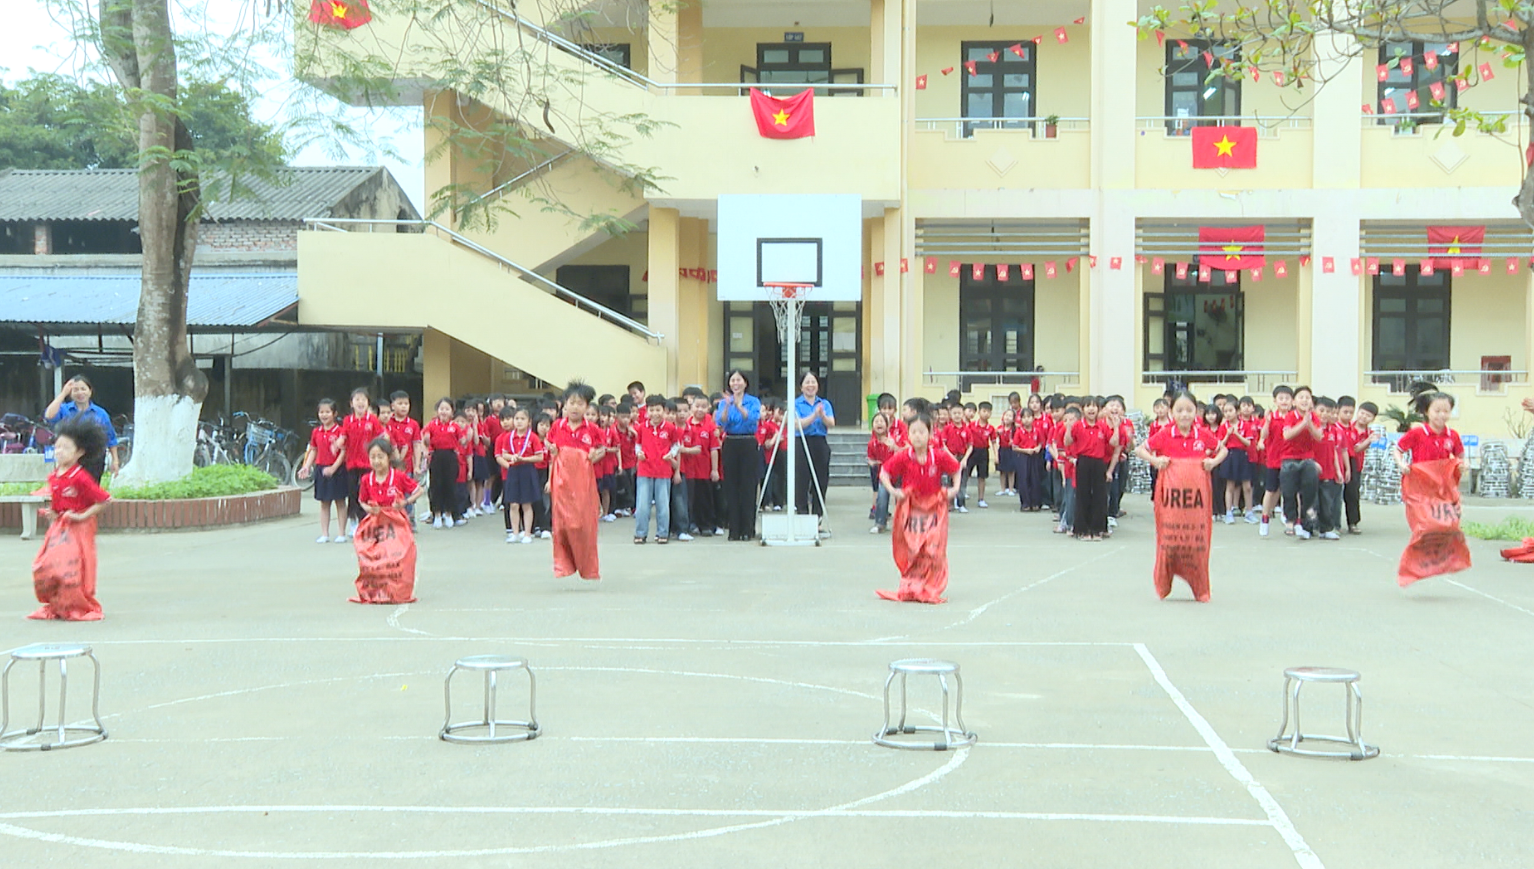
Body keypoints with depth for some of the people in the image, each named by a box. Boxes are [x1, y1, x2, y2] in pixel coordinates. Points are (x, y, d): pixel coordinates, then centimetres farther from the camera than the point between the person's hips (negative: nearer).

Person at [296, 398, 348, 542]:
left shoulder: (340, 431, -9)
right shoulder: (316, 432, 7)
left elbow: (343, 451, -12)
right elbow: (313, 450, 14)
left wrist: (333, 468, -19)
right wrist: (306, 467, 3)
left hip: (336, 470, -5)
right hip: (321, 469, 5)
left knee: (339, 502, 3)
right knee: (324, 503, 9)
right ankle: (324, 534, 13)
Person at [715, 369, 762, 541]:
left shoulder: (754, 401, 2)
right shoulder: (724, 402, 7)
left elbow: (753, 419, -15)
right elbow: (721, 423, -8)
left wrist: (739, 405, -28)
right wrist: (727, 406, -23)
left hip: (748, 445, -2)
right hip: (730, 445, 2)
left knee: (748, 486, -2)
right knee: (731, 487, 2)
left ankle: (748, 529, 5)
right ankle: (734, 529, 8)